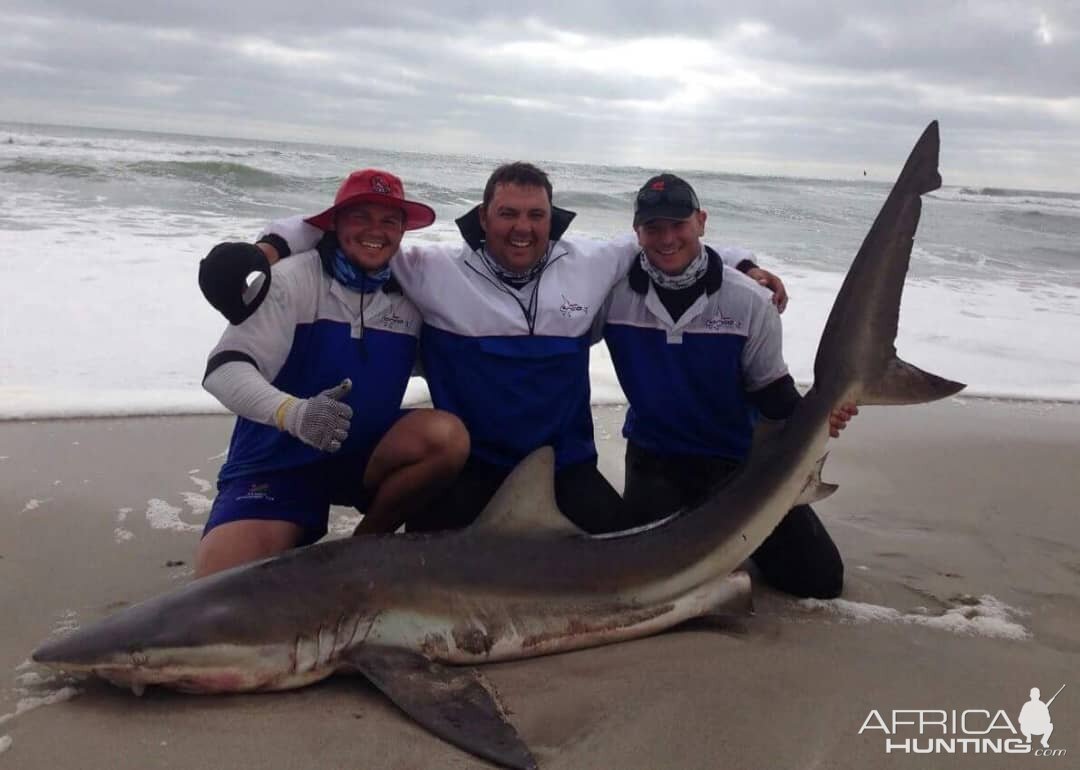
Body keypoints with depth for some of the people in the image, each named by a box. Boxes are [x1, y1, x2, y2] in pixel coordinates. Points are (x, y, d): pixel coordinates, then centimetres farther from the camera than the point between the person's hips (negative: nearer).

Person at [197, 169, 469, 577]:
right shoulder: (293, 281, -12)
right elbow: (224, 369, -23)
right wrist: (293, 412, -40)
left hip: (365, 455, 4)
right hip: (276, 465, -3)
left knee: (448, 435, -25)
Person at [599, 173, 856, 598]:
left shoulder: (748, 300, -13)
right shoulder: (613, 293, -11)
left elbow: (769, 387, -7)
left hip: (738, 458, 0)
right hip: (655, 459, 0)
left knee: (819, 576, -1)